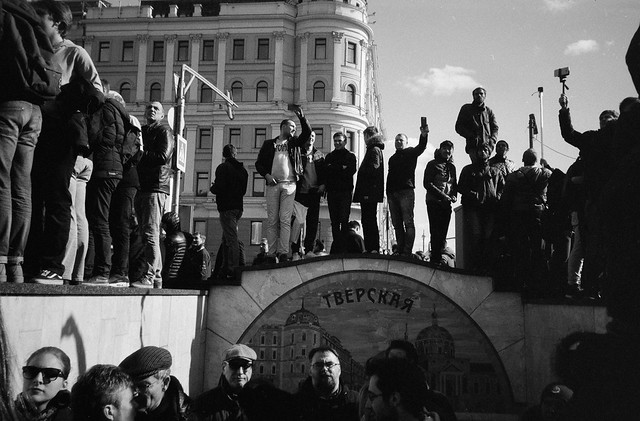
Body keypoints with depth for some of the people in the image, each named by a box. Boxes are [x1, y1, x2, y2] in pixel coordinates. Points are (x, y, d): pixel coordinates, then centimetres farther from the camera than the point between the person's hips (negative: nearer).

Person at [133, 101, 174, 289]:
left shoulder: (164, 131, 2)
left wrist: (141, 154, -9)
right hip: (141, 187, 8)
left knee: (150, 234, -13)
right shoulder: (141, 131, 23)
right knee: (147, 234, 8)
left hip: (156, 187, -8)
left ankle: (149, 277, -14)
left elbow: (163, 156, -12)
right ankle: (157, 277, 13)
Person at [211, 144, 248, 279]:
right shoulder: (242, 169, 13)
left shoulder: (223, 167, -8)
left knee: (231, 239, -10)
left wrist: (212, 188, 4)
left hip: (227, 207, -7)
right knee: (227, 238, 14)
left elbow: (218, 188, -16)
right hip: (238, 206, 7)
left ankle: (233, 270, -11)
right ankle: (227, 269, 16)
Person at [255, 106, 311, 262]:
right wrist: (266, 175, -4)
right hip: (272, 184, 0)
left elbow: (307, 133, 3)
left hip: (289, 184, 0)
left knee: (285, 220, -6)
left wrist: (302, 117, -9)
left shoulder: (294, 143, 18)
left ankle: (283, 252, -9)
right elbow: (259, 163, 12)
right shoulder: (269, 144, 15)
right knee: (272, 220, -1)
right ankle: (272, 252, 0)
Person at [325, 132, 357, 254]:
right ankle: (336, 245, 9)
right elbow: (325, 171, 8)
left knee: (344, 219, -8)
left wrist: (334, 169, -7)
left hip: (345, 191, -3)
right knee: (334, 220, 3)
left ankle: (343, 246, -6)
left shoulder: (350, 155, 9)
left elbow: (351, 171, -7)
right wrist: (341, 169, -3)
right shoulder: (329, 156, 19)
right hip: (332, 191, 3)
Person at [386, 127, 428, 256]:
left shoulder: (411, 153, 9)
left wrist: (424, 135, -32)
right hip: (392, 193, 6)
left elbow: (421, 147, -12)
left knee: (408, 222, -10)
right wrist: (388, 193, 13)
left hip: (406, 191, -6)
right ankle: (401, 250, 4)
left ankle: (407, 251, -15)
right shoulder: (392, 158, 26)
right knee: (397, 224, 3)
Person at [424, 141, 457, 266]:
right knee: (436, 231, -9)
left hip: (447, 204, 5)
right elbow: (427, 184, -8)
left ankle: (437, 259, 5)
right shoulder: (432, 164, 0)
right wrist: (442, 196, -15)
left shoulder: (451, 167, 17)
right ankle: (435, 259, -8)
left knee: (443, 232, 2)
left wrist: (454, 196, -1)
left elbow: (455, 184, 22)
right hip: (434, 202, -5)